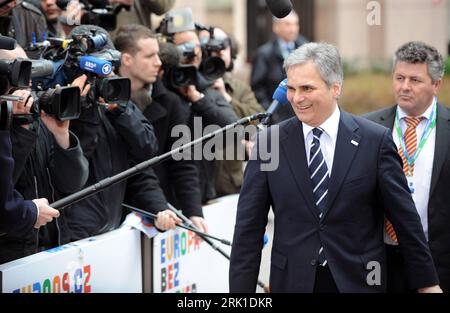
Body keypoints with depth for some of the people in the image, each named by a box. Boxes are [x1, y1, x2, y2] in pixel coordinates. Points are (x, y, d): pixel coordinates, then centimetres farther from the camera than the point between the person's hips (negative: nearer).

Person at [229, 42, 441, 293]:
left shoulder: (375, 140, -5)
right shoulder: (270, 143, -1)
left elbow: (405, 217, 0)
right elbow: (249, 226, -1)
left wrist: (427, 282, 3)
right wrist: (241, 290, -5)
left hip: (360, 281, -1)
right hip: (293, 281, 1)